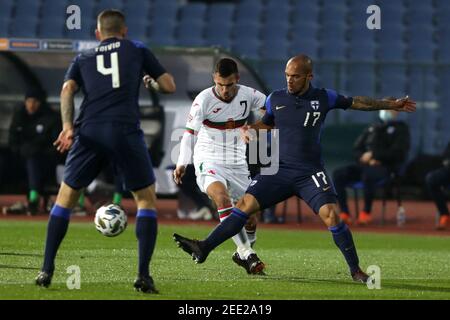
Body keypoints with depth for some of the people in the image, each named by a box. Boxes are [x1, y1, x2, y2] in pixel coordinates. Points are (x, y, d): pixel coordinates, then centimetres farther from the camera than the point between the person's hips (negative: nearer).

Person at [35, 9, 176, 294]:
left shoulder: (83, 59, 23)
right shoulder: (137, 50, 19)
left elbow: (68, 89, 5)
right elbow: (169, 86, 16)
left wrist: (67, 127, -7)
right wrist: (152, 82, 38)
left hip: (89, 131, 2)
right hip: (125, 130, -2)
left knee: (66, 196, 16)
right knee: (146, 198, 12)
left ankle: (47, 270, 10)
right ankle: (144, 275, 0)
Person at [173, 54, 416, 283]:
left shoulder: (323, 98, -1)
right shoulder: (275, 99, 5)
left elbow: (356, 103, 14)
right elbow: (265, 124, 22)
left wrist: (391, 105, 20)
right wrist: (247, 130, 1)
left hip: (311, 173, -2)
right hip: (279, 170, 2)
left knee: (331, 215, -18)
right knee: (246, 204, -11)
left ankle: (356, 271, -6)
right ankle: (204, 248, -15)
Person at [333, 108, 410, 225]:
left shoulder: (400, 128, 8)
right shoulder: (371, 128, 26)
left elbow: (397, 152, -7)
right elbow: (357, 149, 19)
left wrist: (373, 155, -11)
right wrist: (364, 158, -4)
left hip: (386, 167, -6)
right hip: (365, 165, 6)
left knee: (368, 174, -41)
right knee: (338, 174, -19)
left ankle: (366, 213, -31)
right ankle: (344, 214, -23)